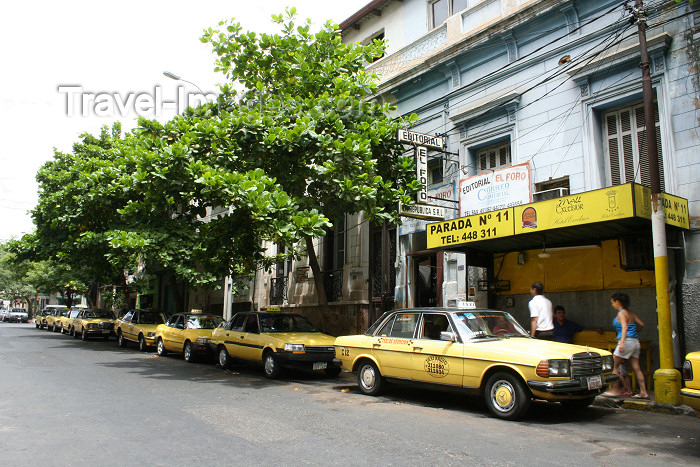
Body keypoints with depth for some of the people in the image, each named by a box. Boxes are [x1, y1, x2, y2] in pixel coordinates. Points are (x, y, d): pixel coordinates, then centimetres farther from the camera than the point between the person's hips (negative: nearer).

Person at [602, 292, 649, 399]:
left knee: (614, 366, -1)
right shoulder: (631, 313, 17)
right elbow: (641, 325, 17)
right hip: (635, 342, 9)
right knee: (636, 368, 7)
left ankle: (614, 389, -1)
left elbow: (625, 327, -20)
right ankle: (643, 392, 5)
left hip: (627, 341, -9)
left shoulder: (621, 313, -7)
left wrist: (622, 342, -29)